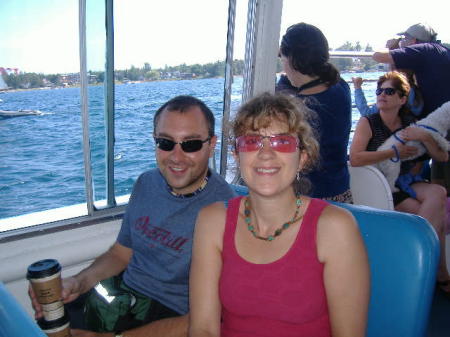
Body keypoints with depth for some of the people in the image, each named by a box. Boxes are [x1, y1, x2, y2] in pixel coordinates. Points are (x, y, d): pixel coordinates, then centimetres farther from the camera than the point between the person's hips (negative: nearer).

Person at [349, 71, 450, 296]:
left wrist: (424, 136, -13)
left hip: (405, 182, 5)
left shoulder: (411, 124, 8)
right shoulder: (367, 123, -5)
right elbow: (354, 159, -22)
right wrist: (395, 152, -17)